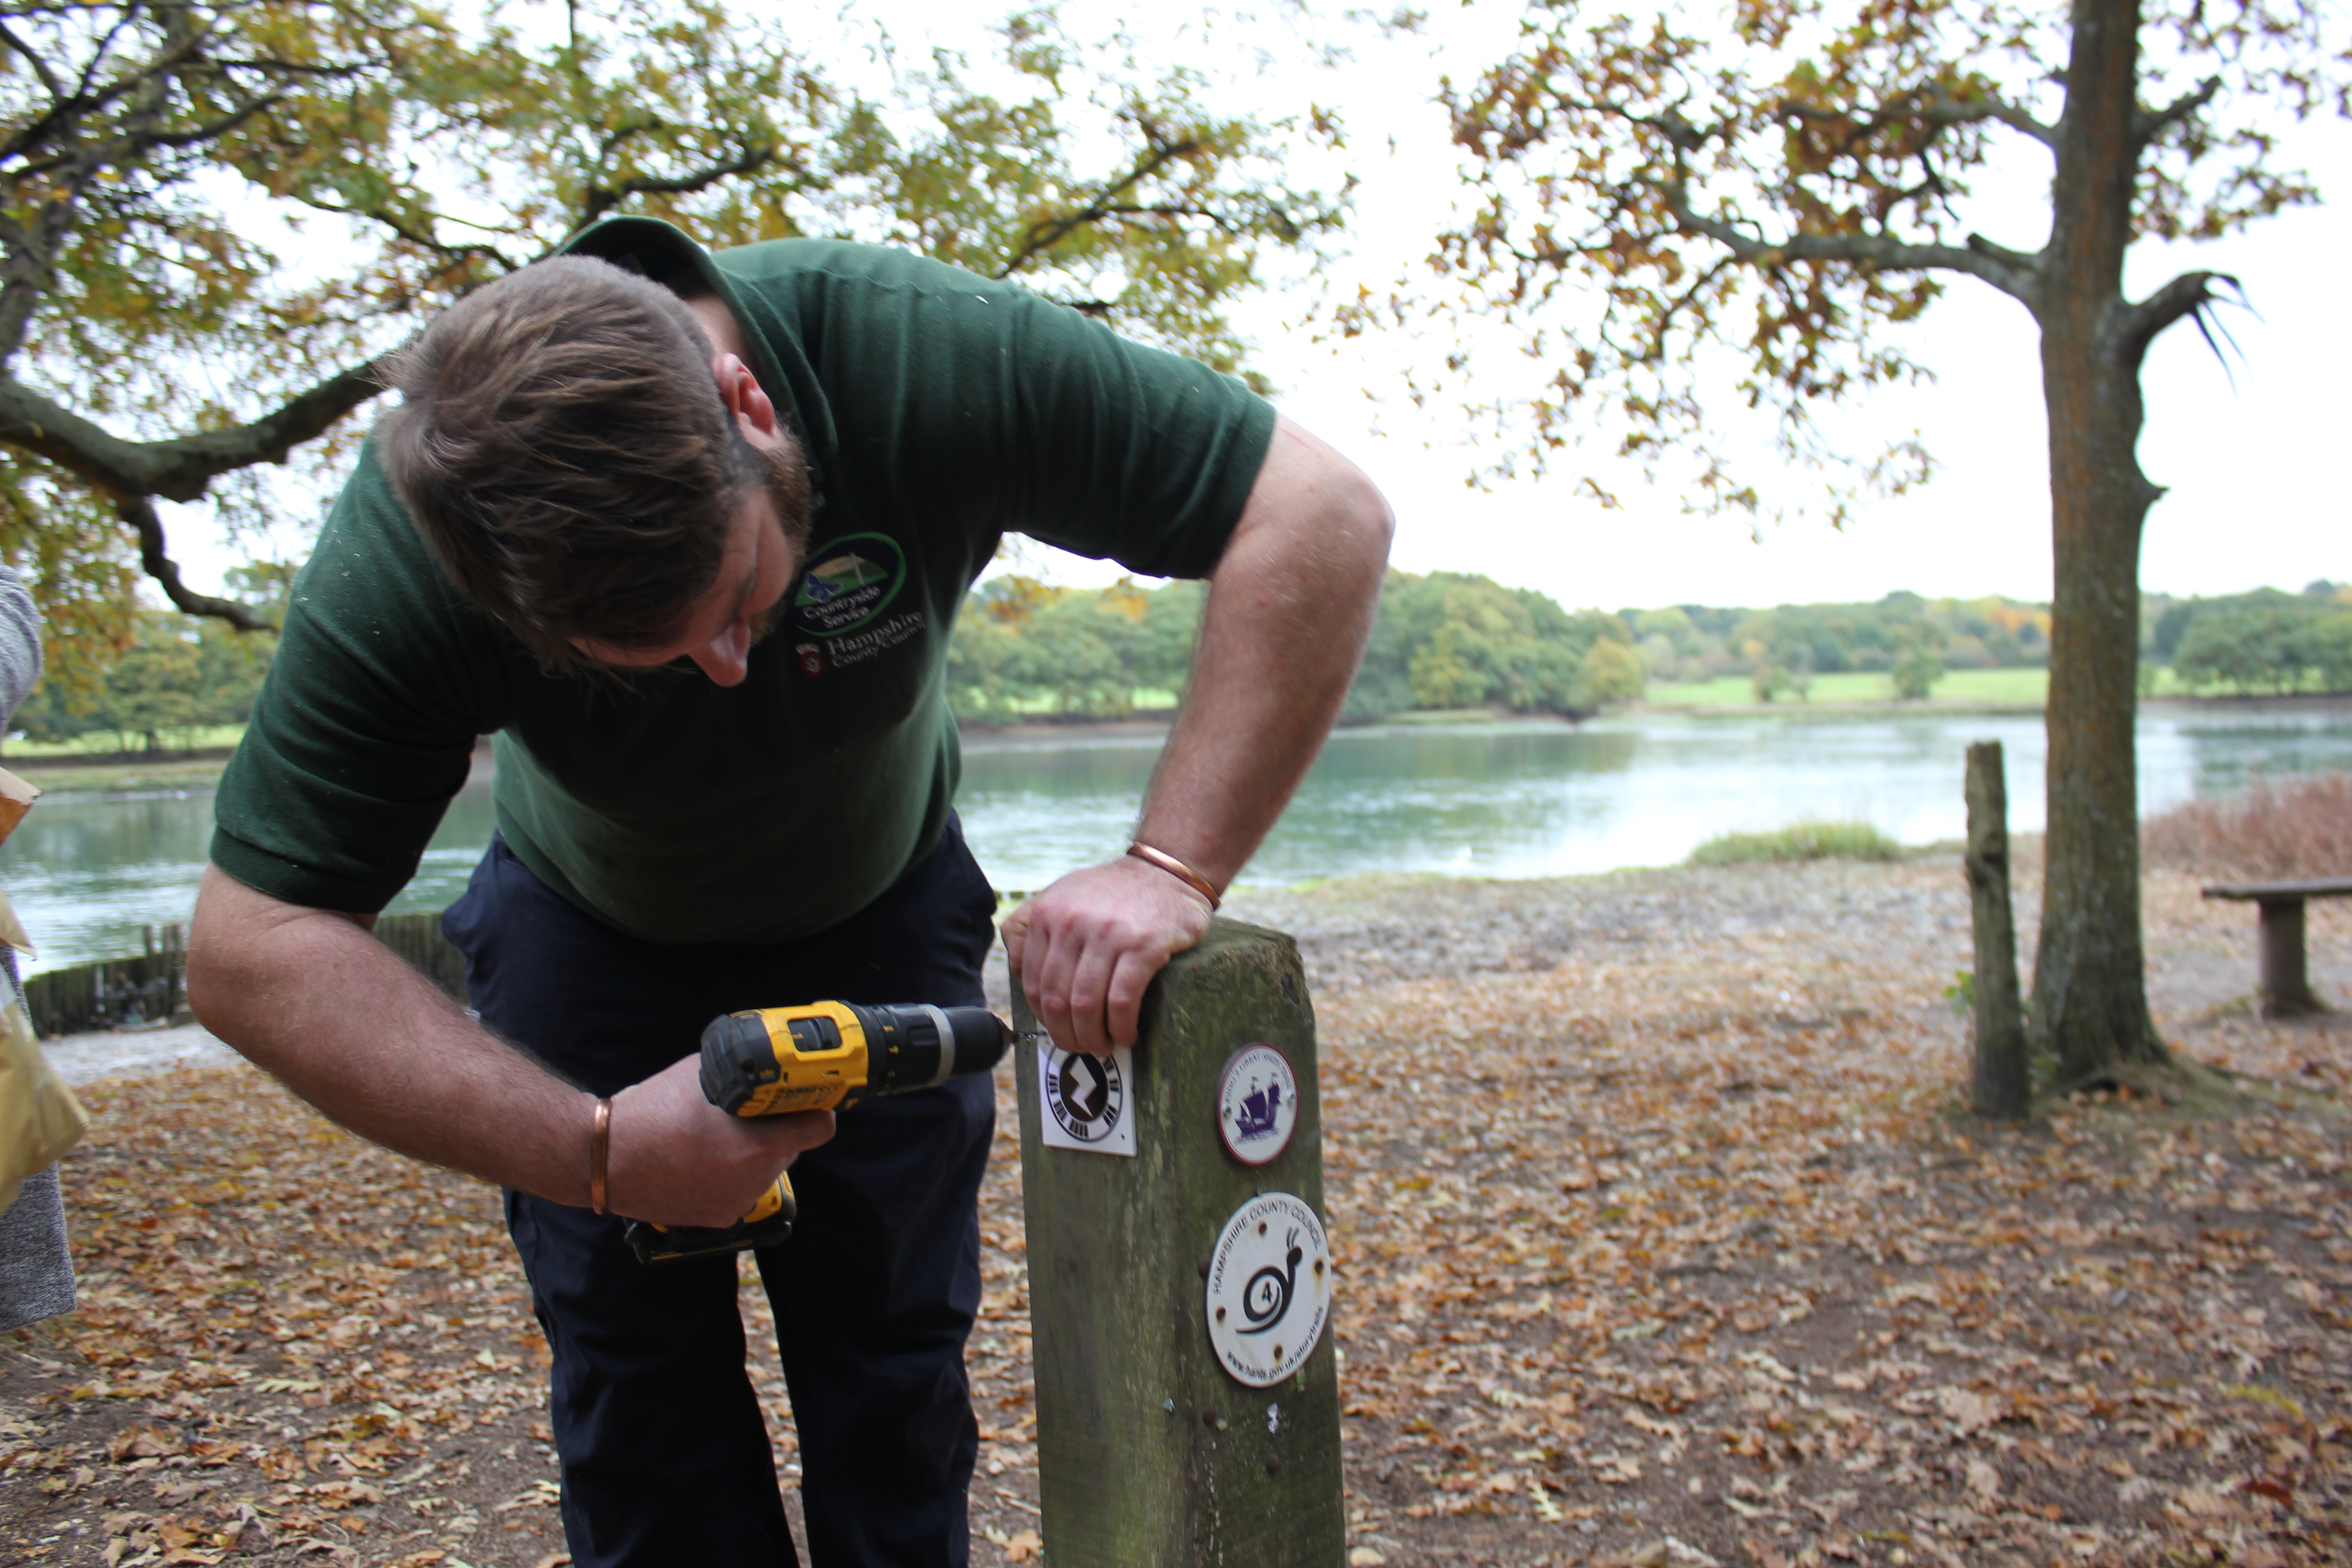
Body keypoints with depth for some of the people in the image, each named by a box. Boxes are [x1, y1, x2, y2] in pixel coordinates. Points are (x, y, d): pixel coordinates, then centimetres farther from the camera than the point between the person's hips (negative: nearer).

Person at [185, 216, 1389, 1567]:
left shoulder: (917, 352, -35)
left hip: (883, 912, 0)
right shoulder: (402, 564, -32)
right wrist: (592, 1150, -38)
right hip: (593, 937, 0)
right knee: (642, 1408, -1)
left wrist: (1173, 868, -42)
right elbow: (256, 946, -28)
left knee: (897, 1380, 1)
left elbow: (1323, 516, -35)